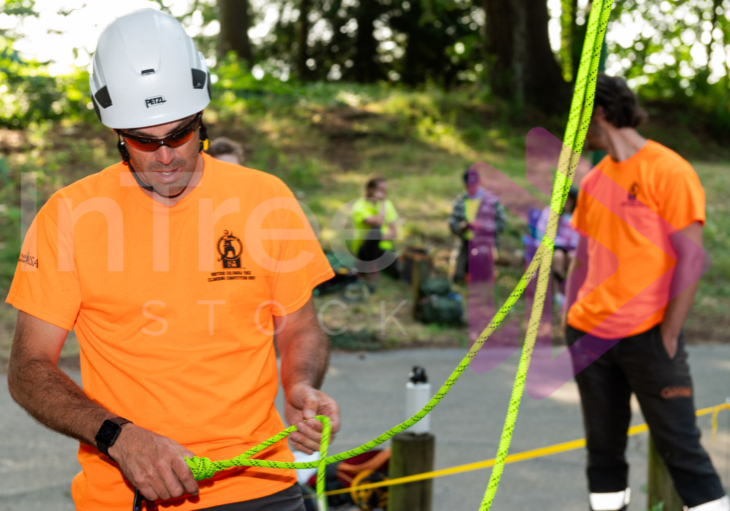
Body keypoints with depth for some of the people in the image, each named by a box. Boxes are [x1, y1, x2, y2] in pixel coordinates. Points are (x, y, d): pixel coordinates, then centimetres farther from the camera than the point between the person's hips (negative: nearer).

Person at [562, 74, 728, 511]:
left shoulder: (668, 171, -8)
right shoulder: (594, 181, 12)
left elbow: (690, 259, -11)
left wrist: (669, 336, -15)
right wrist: (570, 318, 8)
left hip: (648, 335, -6)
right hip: (591, 335, 6)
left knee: (679, 443, -2)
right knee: (603, 446, 10)